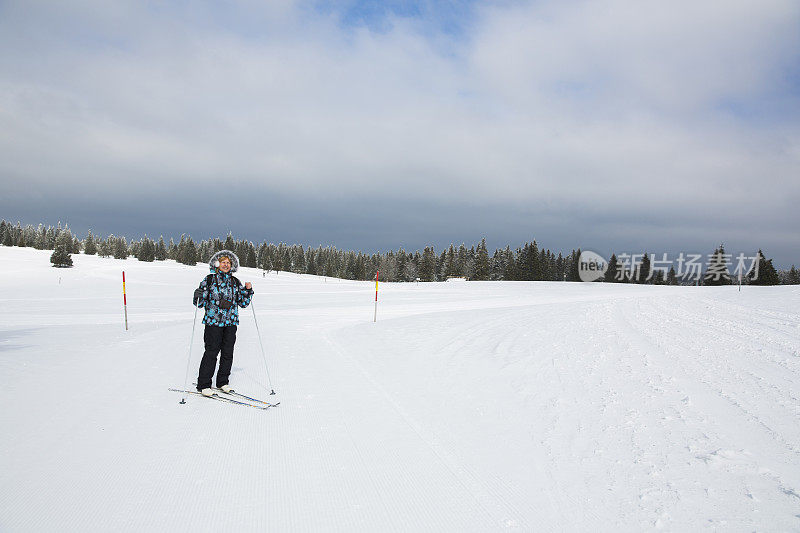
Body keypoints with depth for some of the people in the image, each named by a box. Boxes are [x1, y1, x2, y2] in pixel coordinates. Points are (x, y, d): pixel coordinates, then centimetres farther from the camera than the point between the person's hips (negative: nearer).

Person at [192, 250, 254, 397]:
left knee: (228, 353, 5)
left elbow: (243, 303, 14)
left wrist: (248, 290, 0)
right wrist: (198, 296, -18)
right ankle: (203, 385, 5)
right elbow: (201, 303, 3)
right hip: (213, 321, -4)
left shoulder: (235, 282, 12)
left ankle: (223, 382, 20)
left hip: (231, 322, 4)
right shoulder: (209, 279, 3)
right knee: (211, 352, -5)